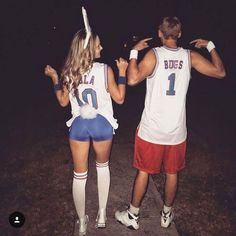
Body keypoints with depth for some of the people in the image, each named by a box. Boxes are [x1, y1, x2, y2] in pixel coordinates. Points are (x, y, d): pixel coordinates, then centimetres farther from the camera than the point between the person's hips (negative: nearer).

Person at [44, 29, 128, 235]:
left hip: (79, 125, 2)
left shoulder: (68, 72, -4)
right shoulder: (105, 70, -13)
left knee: (79, 175, 12)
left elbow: (63, 102, 6)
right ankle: (102, 214, 31)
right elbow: (119, 98, -5)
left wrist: (54, 78, 15)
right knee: (103, 166, 24)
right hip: (102, 124, -1)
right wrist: (122, 72, 2)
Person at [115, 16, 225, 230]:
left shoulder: (153, 54, -11)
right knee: (172, 173, 17)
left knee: (144, 171, 11)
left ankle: (132, 216, 26)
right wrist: (210, 46, 16)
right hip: (177, 131, 3)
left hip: (151, 129, -2)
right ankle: (167, 214, 35)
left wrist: (134, 52, -11)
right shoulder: (190, 56, -1)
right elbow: (220, 72, 6)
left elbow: (133, 79, -25)